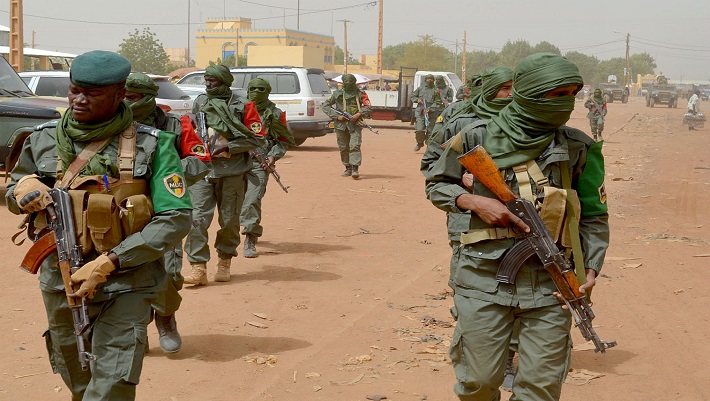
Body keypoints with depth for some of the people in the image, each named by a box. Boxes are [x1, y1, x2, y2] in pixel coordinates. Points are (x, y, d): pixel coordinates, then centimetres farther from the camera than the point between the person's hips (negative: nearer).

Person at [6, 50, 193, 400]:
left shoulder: (153, 146, -10)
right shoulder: (43, 140, 2)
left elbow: (176, 219, -14)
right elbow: (12, 194, 17)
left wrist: (108, 263, -20)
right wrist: (22, 190, -10)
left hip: (125, 287, -4)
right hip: (61, 283, 4)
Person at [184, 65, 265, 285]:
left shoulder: (242, 107, -3)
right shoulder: (200, 102, 10)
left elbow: (257, 138, -6)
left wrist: (228, 146, -13)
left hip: (232, 171, -2)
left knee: (229, 220, 8)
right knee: (197, 218, -10)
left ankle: (225, 261, 27)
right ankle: (197, 268, -10)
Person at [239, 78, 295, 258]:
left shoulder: (275, 114, 3)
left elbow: (284, 140, 6)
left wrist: (273, 156, -8)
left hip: (259, 164, -4)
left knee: (252, 201, -15)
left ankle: (250, 242, -13)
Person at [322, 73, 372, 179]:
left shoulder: (360, 94, 4)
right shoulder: (337, 94, 7)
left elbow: (368, 107, 0)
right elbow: (325, 106, 8)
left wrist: (359, 114, -18)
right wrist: (336, 116, -4)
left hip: (355, 124, -3)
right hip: (341, 124, 3)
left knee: (355, 146, -15)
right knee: (343, 148, 8)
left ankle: (355, 169, -20)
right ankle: (348, 168, 23)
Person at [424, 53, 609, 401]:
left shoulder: (579, 148, 4)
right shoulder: (477, 140, -1)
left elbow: (594, 216, 12)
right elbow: (435, 184, 12)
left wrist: (590, 268, -3)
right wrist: (474, 201, -7)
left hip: (551, 284, 1)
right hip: (485, 280, -1)